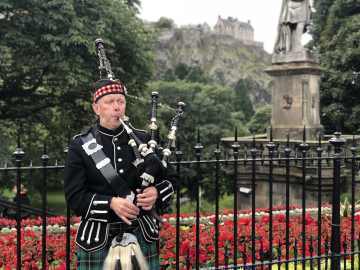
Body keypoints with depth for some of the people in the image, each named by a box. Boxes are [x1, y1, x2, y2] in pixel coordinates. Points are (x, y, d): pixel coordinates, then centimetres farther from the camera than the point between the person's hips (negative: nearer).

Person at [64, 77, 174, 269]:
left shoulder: (143, 140, 8)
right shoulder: (80, 146, -1)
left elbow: (166, 182, 11)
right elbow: (74, 196, -6)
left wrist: (155, 193, -12)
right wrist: (111, 203, -20)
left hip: (141, 236, 3)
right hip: (97, 241, -2)